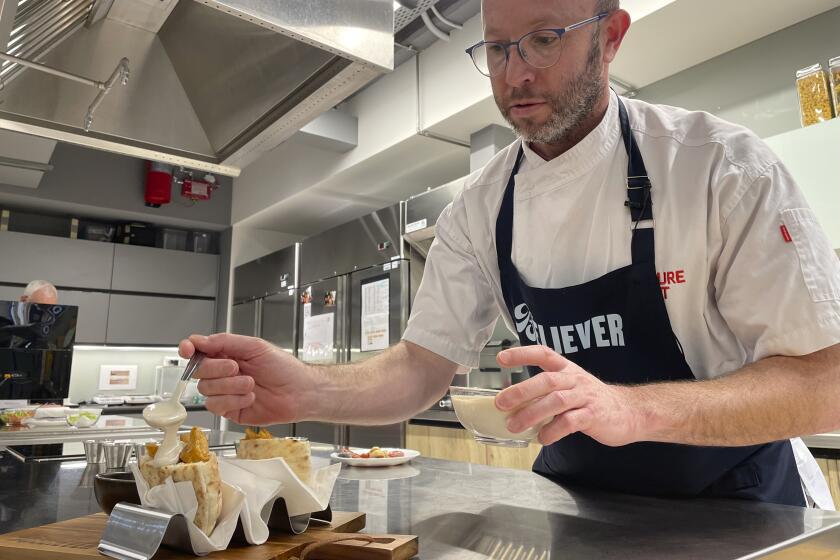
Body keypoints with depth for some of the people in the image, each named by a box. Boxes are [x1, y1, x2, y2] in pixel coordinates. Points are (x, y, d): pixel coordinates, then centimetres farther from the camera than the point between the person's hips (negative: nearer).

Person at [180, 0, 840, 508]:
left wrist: (632, 408, -37)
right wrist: (307, 391, -27)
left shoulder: (721, 165, -18)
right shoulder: (478, 210, -8)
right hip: (577, 499, 3)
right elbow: (421, 370, -7)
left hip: (733, 506, -2)